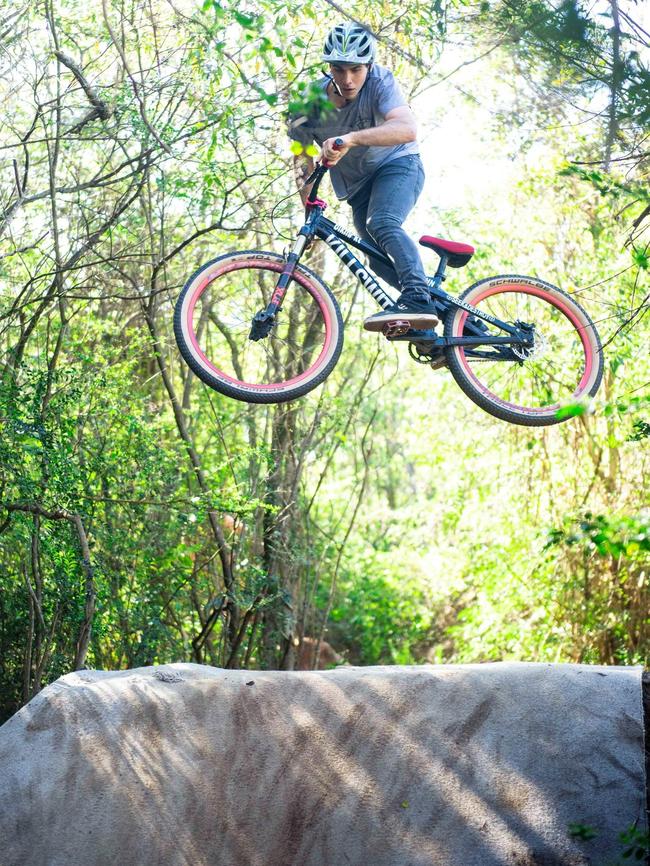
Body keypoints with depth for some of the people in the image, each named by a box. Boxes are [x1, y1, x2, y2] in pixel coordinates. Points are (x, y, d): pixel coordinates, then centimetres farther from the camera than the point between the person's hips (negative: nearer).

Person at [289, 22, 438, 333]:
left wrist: (350, 139, -56)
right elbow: (303, 162, -4)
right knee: (380, 262, 3)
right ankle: (440, 309, 19)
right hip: (358, 185, 5)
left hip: (397, 165, -5)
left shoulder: (380, 82, -26)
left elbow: (407, 129, -44)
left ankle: (417, 300, -44)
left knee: (381, 224, -33)